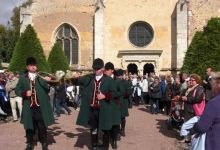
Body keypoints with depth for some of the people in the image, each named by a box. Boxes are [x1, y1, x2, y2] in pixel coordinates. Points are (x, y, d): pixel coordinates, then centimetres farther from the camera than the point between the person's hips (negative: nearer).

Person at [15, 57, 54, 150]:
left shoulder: (42, 77, 3)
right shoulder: (23, 78, 6)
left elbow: (47, 90, -7)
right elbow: (17, 90, 7)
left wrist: (49, 81, -28)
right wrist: (25, 93, -13)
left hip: (40, 106, -1)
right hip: (28, 107, 1)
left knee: (42, 126, 5)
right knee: (29, 126, 11)